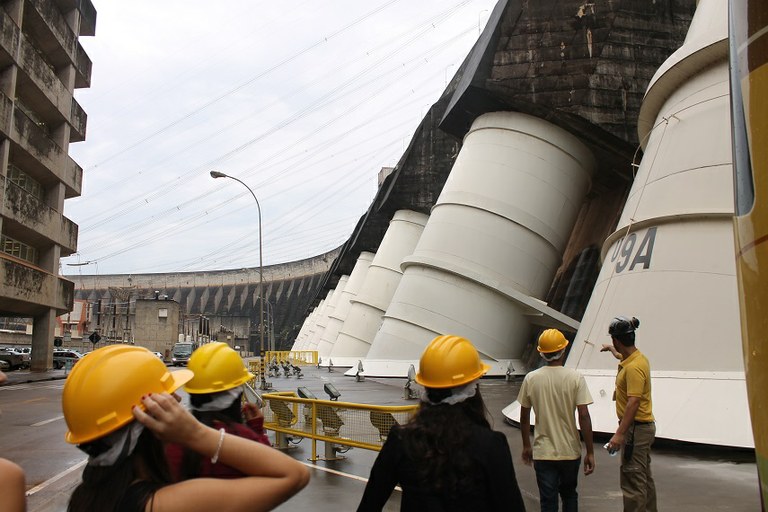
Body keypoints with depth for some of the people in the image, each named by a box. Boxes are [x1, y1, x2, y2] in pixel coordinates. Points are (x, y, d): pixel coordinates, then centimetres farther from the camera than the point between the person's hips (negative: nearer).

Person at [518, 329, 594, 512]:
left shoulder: (531, 378, -5)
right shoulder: (575, 378, -10)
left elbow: (524, 418, 2)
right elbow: (584, 416, -13)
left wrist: (526, 446, 15)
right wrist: (590, 452, -5)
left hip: (543, 453, 0)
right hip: (570, 451, 0)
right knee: (569, 496, 23)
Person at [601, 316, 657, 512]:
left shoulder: (634, 367, -24)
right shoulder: (635, 357, 7)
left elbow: (634, 402, -28)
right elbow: (623, 357, 34)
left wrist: (620, 433, -28)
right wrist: (611, 350, 54)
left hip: (636, 428, -11)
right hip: (643, 427, 11)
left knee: (632, 481, -7)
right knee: (644, 478, 20)